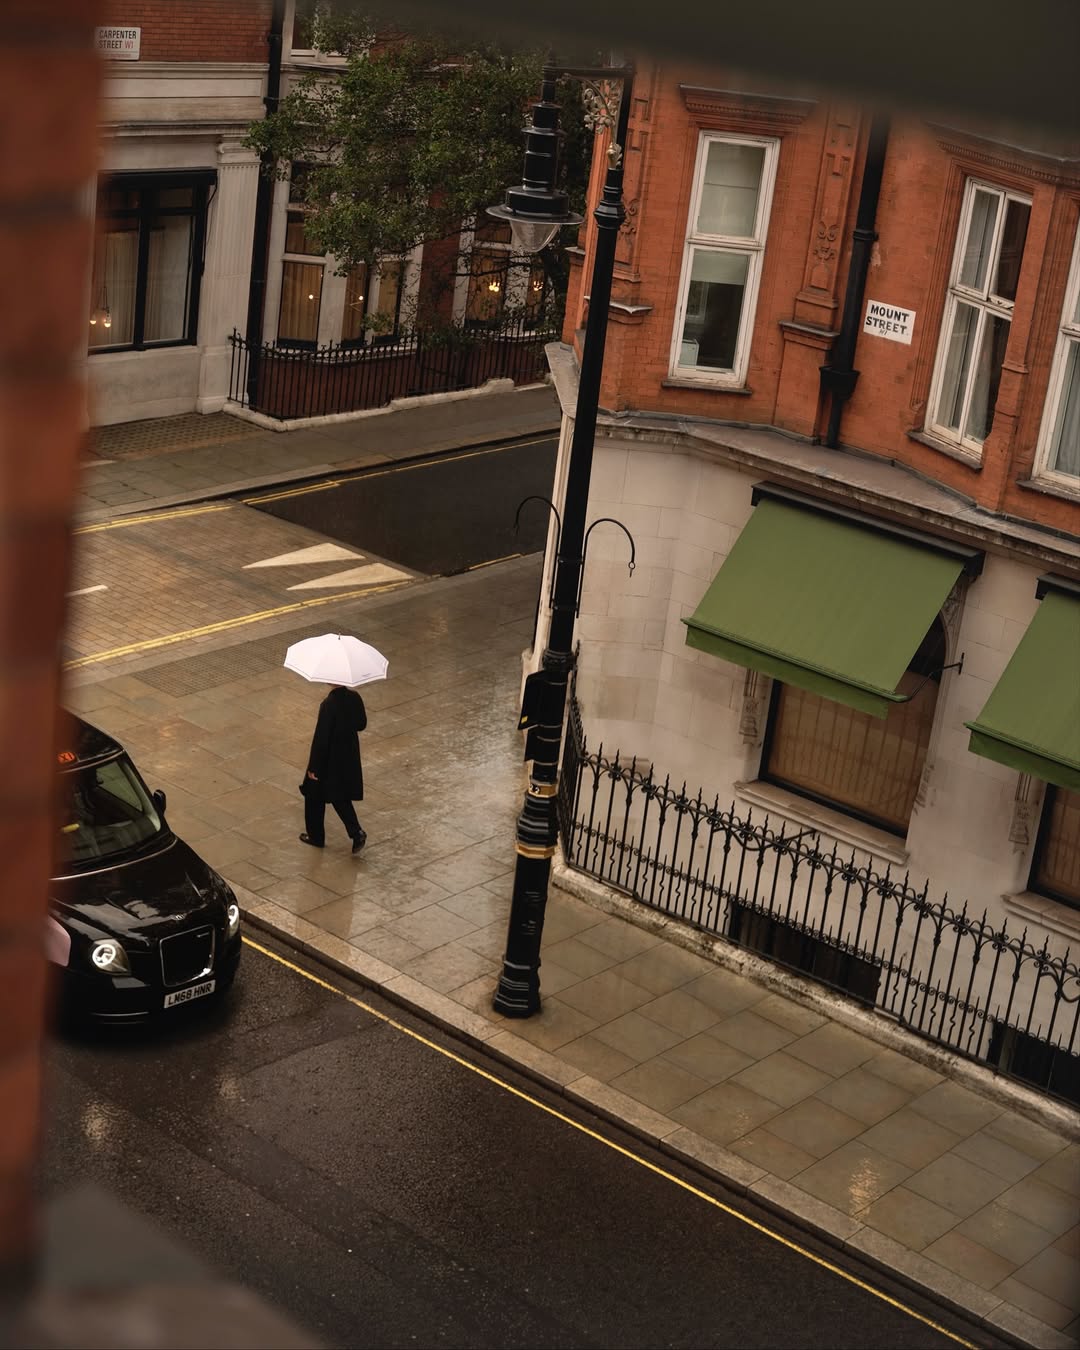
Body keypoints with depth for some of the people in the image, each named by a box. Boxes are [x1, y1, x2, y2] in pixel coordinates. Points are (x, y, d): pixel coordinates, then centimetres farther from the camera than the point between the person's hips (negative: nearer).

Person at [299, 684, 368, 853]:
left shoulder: (328, 705, -28)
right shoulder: (354, 697, -9)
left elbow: (321, 739, -23)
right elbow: (361, 725, 4)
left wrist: (313, 768, -14)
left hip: (328, 760, -6)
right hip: (348, 758, 6)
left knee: (315, 796, 17)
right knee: (340, 796, 22)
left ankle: (316, 836, 30)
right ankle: (356, 832, 7)